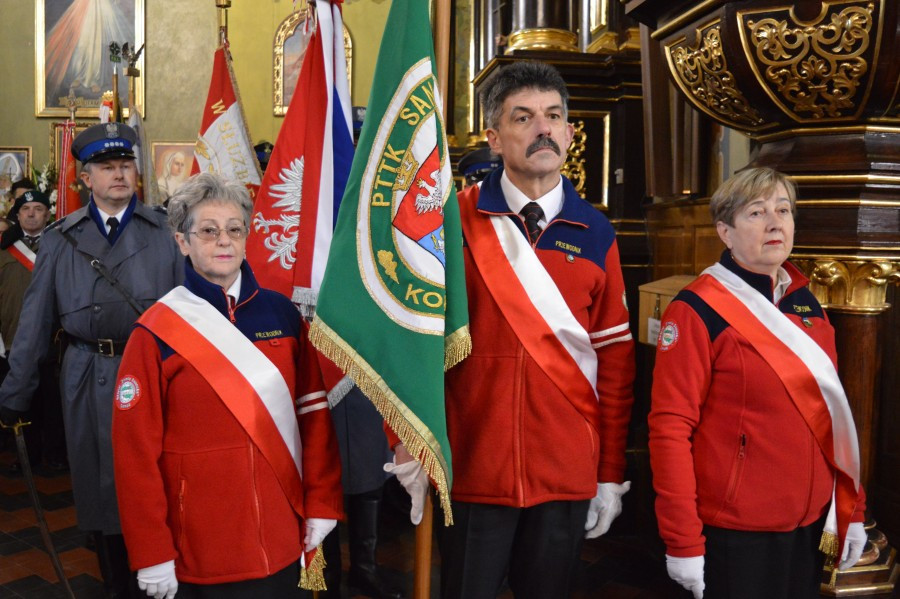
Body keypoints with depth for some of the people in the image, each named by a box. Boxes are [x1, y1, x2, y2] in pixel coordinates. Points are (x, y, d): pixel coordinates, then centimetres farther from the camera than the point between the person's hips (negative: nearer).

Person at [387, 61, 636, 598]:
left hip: (568, 473, 2)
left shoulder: (596, 235, 2)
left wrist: (612, 474, 4)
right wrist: (410, 446, -8)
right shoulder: (454, 222, -4)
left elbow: (616, 360, 4)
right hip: (472, 469, -2)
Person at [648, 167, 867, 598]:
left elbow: (832, 411, 13)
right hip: (735, 531, -6)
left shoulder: (807, 303, 6)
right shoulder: (697, 310, -14)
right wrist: (683, 541, -17)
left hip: (811, 523, 7)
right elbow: (670, 428, -17)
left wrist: (851, 509, 11)